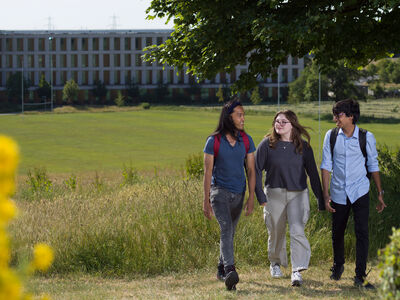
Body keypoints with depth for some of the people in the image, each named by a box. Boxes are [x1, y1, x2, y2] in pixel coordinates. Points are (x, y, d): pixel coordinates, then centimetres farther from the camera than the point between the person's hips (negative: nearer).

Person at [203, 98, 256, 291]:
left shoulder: (246, 140, 3)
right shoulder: (214, 141, -8)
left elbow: (251, 170, 4)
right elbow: (208, 171, -7)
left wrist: (251, 198, -2)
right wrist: (206, 200, -10)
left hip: (238, 193, 5)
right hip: (219, 190, -5)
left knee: (230, 232, 15)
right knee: (226, 229, -21)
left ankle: (221, 270, 30)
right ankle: (230, 271, -34)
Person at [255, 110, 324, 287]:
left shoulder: (303, 147, 1)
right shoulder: (267, 144, -1)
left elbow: (312, 173, 6)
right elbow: (257, 170, 0)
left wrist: (321, 199, 6)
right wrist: (260, 196, -8)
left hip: (298, 194, -1)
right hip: (274, 194, 1)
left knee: (297, 231, -16)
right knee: (276, 232, 11)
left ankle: (297, 272, -19)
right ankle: (275, 263, 36)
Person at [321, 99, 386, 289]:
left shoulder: (366, 137, -4)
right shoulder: (331, 136, -1)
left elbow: (373, 166, 6)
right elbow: (326, 166, 2)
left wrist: (380, 194, 7)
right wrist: (326, 194, -4)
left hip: (360, 192, -2)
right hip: (339, 193, 2)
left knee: (362, 232, -10)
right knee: (337, 233, 11)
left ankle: (360, 277, -6)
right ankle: (338, 266, 37)